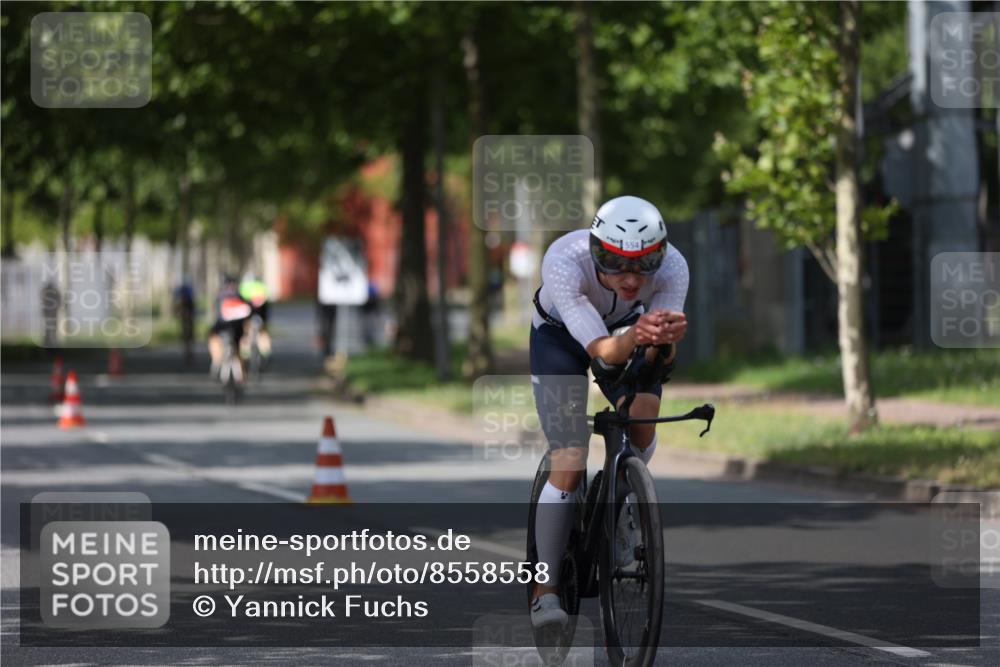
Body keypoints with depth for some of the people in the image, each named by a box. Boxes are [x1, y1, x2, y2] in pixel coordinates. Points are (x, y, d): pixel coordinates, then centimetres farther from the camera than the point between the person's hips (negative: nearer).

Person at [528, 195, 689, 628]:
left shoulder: (672, 267, -33)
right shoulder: (563, 263, -41)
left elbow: (660, 358, -38)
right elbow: (602, 350, -47)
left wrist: (666, 339, -61)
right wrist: (634, 337, -68)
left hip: (627, 330, 2)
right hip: (561, 335, -2)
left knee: (642, 416, -25)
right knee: (570, 461, -15)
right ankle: (546, 588, -3)